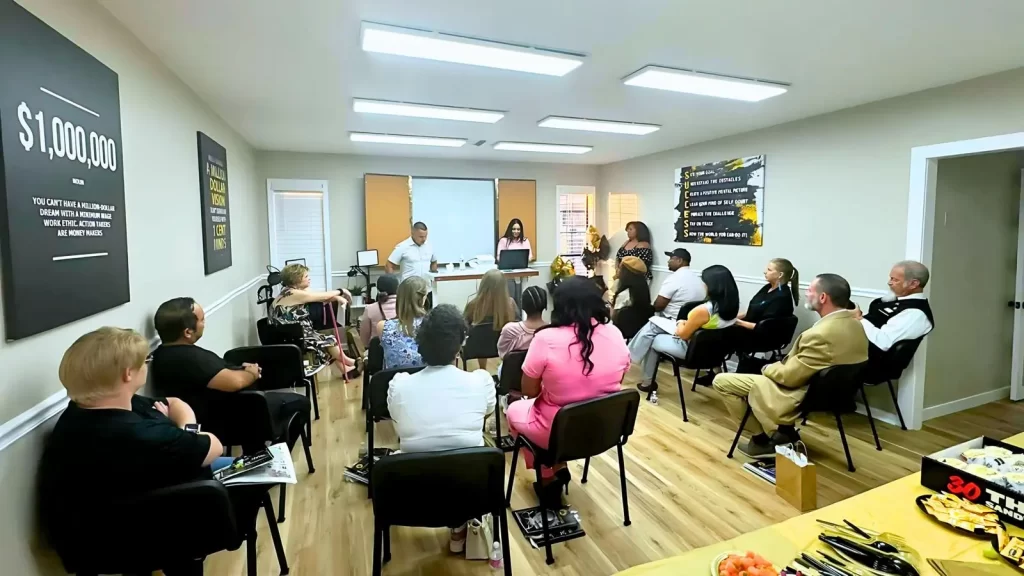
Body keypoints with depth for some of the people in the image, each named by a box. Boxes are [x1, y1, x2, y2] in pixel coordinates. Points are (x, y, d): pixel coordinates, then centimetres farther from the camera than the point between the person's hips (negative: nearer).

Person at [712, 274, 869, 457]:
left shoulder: (821, 334, -31)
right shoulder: (855, 324, -1)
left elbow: (789, 376, -23)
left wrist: (768, 369, -2)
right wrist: (776, 367, 9)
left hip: (801, 397, -9)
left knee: (721, 381, -3)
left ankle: (764, 438, 10)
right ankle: (784, 433, 21)